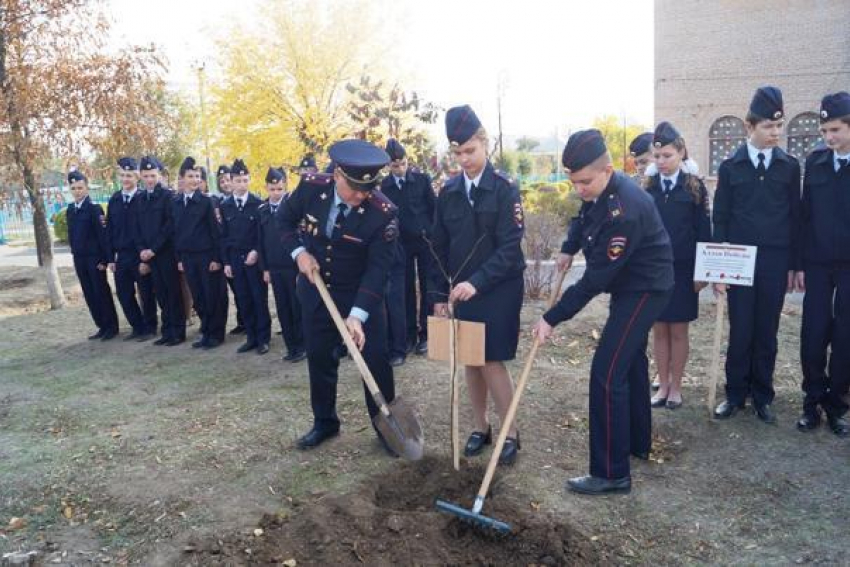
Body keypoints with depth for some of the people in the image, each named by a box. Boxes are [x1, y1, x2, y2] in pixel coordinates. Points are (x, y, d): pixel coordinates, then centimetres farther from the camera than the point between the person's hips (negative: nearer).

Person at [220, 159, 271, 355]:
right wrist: (226, 261, 4)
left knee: (259, 299, 1)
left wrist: (256, 252, -16)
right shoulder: (225, 206, 7)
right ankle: (251, 337, 15)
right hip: (235, 259, 3)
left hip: (255, 257, -3)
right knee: (243, 300, 6)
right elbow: (223, 236, 8)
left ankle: (263, 338, 9)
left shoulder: (258, 203, -4)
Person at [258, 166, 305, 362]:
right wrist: (264, 268, 8)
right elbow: (261, 241, 11)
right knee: (282, 309, 8)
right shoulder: (262, 210, 9)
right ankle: (291, 347, 18)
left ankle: (302, 346, 12)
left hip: (294, 265, -5)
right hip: (274, 268, 5)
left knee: (297, 307, 2)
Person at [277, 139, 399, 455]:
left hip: (361, 293, -3)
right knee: (318, 357, 11)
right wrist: (299, 252, -14)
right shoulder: (311, 187, -16)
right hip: (315, 289, 3)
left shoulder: (383, 213, -26)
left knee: (375, 358, -1)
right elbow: (284, 220, 2)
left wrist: (357, 315, -33)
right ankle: (324, 423, 30)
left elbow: (377, 268, -25)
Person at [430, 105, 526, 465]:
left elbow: (510, 247, -15)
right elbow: (440, 248, 8)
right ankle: (480, 427, 27)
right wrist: (439, 294, 5)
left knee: (491, 360, -6)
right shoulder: (448, 192, 4)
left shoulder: (504, 188, -9)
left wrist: (477, 282, -25)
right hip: (462, 289, 5)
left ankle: (510, 432, 11)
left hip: (500, 289, -4)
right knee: (470, 360, 10)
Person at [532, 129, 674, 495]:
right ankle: (637, 443, 39)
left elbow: (596, 278, -30)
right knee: (630, 362, 21)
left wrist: (553, 318, -27)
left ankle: (611, 473, -4)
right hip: (631, 285, 10)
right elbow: (587, 222, 23)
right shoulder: (602, 192, -3)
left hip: (644, 290, -10)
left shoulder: (624, 208, -31)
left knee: (607, 373, -13)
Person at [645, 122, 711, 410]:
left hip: (683, 269, -2)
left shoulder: (694, 187, -3)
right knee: (659, 330, 8)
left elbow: (703, 231, -2)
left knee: (678, 330, 7)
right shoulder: (647, 187, 3)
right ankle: (663, 385, 20)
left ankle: (676, 387, 19)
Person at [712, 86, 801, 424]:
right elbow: (720, 219, 1)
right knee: (740, 333, 3)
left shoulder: (789, 166, 5)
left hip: (775, 263, 1)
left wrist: (793, 265, 4)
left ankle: (762, 397, 20)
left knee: (767, 333, 8)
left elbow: (794, 218, 7)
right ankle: (735, 394, 17)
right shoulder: (730, 167, 1)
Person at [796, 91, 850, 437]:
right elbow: (806, 215, 6)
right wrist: (801, 263, 4)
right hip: (818, 263, 2)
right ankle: (813, 401, 16)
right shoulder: (815, 161, 4)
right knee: (813, 336, 1)